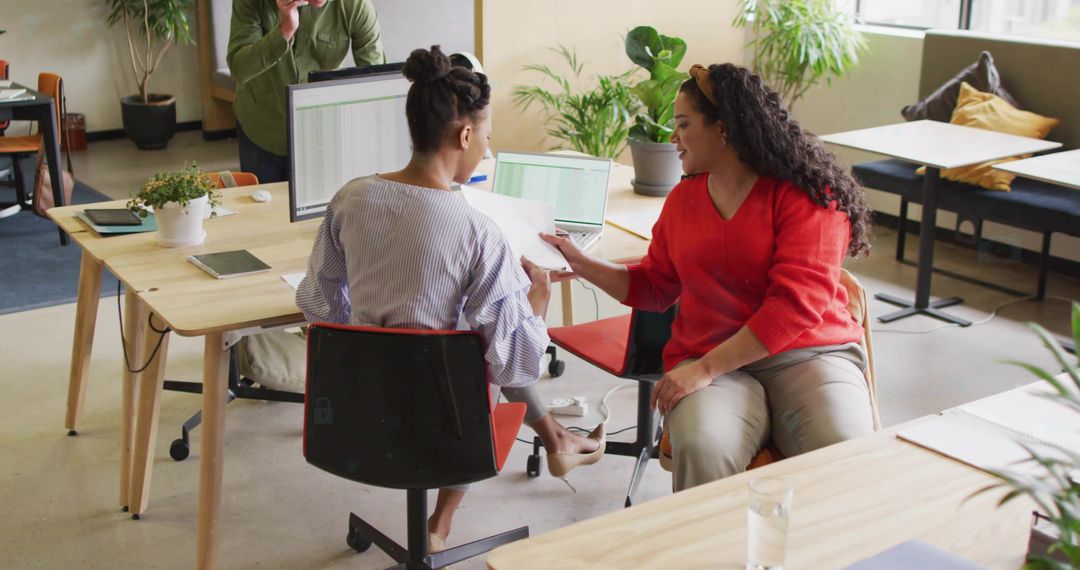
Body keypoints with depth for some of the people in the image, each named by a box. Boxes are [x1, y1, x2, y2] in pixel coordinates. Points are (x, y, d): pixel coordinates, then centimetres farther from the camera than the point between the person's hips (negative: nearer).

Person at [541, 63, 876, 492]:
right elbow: (654, 286, 25)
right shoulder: (683, 199, 15)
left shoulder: (806, 193, -4)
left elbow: (797, 302, -14)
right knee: (702, 450, -32)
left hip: (809, 354, -3)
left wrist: (707, 367, -17)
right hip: (709, 364, 3)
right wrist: (581, 264, 13)